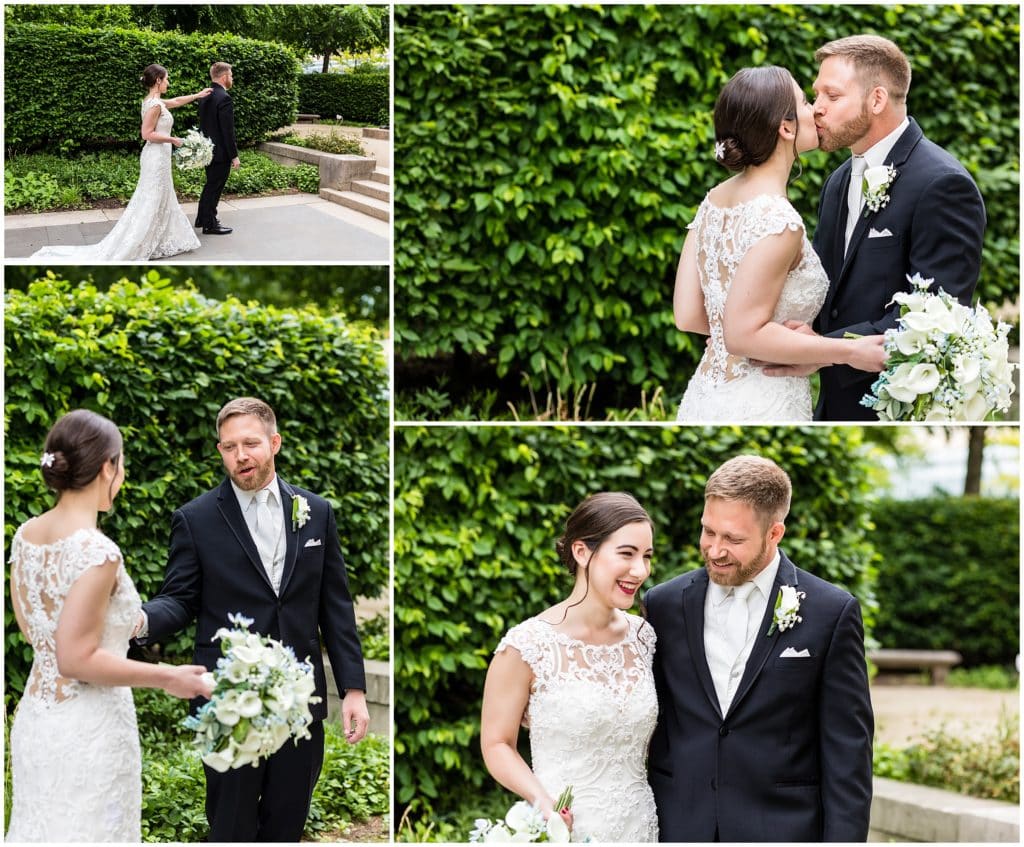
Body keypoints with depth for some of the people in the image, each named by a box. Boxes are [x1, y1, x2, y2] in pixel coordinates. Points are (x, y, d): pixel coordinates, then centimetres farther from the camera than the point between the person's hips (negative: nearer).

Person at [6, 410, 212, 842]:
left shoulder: (26, 536, 2)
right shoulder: (96, 551, -21)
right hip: (87, 733, -8)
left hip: (36, 720, 8)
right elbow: (77, 659, -22)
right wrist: (166, 677, -14)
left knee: (39, 831, 17)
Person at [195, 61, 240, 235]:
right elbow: (228, 130, -21)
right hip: (221, 152, -9)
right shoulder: (224, 98, -20)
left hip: (208, 149, 9)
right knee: (215, 187, 1)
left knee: (210, 185, 21)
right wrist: (234, 155, -17)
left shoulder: (206, 97, 7)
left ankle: (203, 218, 32)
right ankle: (210, 225, 8)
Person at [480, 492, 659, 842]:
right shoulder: (527, 646, -14)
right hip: (564, 829, -4)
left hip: (640, 824, 5)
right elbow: (497, 744, -8)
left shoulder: (643, 636, 1)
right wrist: (542, 798, -23)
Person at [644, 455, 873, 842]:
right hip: (678, 827, 2)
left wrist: (842, 839, -9)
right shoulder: (663, 604, 4)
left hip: (782, 828, -2)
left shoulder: (830, 613, -5)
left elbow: (847, 751, -4)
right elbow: (646, 729, 9)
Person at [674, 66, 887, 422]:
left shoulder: (715, 200, 4)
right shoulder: (778, 219, -19)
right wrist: (849, 351, -16)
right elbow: (743, 335, -21)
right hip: (759, 408, -8)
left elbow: (688, 315, 4)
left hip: (707, 399, 8)